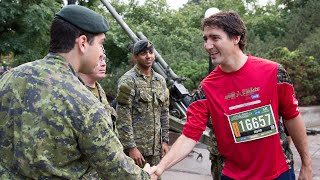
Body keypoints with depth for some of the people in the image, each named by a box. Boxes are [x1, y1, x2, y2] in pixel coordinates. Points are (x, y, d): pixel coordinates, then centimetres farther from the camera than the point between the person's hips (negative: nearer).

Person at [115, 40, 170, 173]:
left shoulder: (160, 81, 11)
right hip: (135, 146, -5)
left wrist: (165, 140, 9)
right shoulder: (128, 81, -8)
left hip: (155, 147, 6)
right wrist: (131, 147, -16)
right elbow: (123, 118, -13)